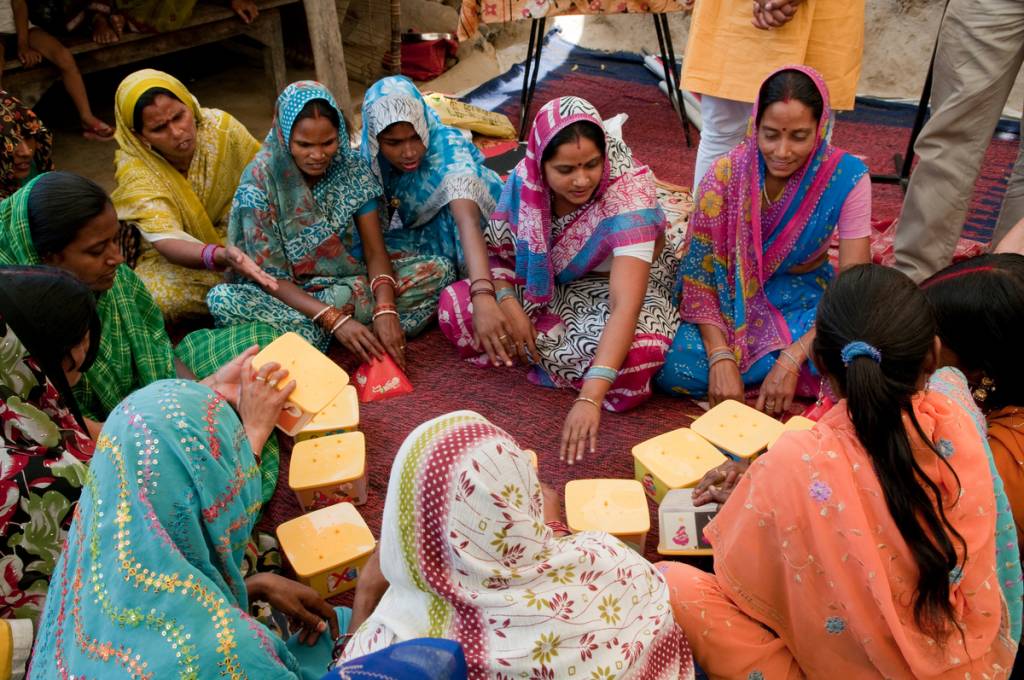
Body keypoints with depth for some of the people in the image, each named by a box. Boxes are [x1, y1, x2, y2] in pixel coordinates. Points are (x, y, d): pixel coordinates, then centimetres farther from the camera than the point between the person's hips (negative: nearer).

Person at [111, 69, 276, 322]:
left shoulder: (220, 127, -18)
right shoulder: (135, 171, -25)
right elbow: (167, 241, -38)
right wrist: (221, 256, -58)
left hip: (231, 236, 3)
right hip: (179, 253, -2)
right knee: (156, 296, -34)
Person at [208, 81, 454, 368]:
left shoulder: (351, 167, -9)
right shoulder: (260, 181, -17)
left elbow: (376, 253, -11)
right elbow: (271, 277, -19)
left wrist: (386, 310, -31)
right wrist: (335, 320, -32)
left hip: (351, 282, 3)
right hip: (290, 296, -3)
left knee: (438, 270, -18)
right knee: (221, 299, -32)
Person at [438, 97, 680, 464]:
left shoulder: (628, 195, -33)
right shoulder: (525, 180, -20)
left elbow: (625, 305, -43)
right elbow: (498, 251, -5)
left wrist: (589, 398, -52)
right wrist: (506, 299, -28)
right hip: (547, 286, 4)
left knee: (636, 355, -38)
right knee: (454, 306, -16)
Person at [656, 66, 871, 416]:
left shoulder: (846, 176, -19)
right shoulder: (727, 174, -19)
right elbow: (698, 273, -14)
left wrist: (791, 361, -28)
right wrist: (721, 358, -27)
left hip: (804, 301, 1)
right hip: (732, 298, 0)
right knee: (673, 369, -28)